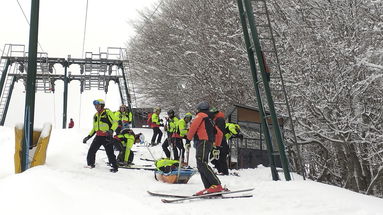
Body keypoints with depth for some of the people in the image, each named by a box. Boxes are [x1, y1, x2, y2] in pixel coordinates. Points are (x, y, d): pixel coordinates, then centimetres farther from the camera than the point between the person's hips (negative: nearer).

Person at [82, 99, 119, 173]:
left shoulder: (107, 112, -5)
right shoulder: (95, 115, 16)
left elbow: (115, 123, -11)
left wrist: (111, 130, -28)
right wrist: (88, 136, 18)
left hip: (107, 136, -6)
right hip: (98, 136, 6)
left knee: (110, 153, -8)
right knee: (91, 151, 2)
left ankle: (115, 167, 5)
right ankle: (90, 164, 20)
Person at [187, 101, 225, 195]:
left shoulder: (201, 115, 8)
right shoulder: (209, 120, 32)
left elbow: (193, 126, -4)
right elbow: (219, 133, 33)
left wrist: (189, 138, 8)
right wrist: (217, 145, 34)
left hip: (203, 142, -9)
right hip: (209, 143, 9)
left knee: (202, 163, -22)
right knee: (201, 166, 3)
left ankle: (217, 185, -31)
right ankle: (209, 188, -11)